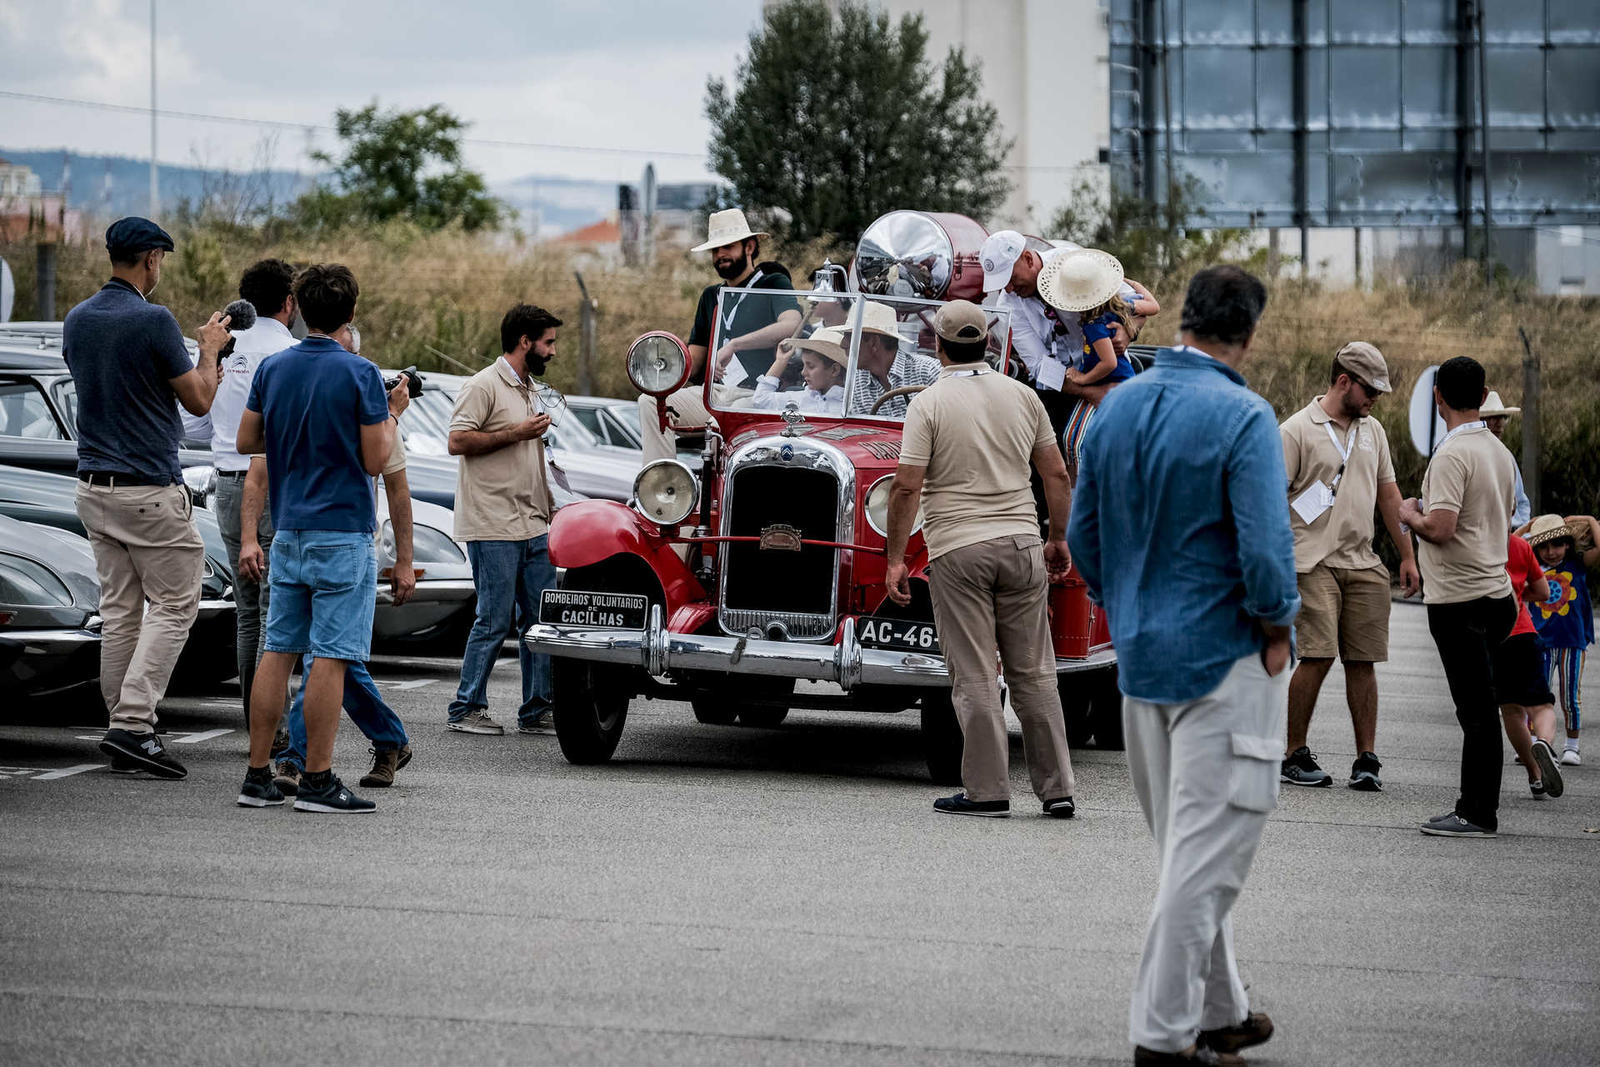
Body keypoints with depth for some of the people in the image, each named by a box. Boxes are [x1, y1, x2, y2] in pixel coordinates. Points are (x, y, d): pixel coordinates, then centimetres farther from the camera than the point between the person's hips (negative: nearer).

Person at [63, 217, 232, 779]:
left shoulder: (77, 320, 7)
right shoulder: (153, 321, -16)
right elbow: (199, 401, -8)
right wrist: (209, 349, 10)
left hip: (94, 485, 8)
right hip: (150, 489, -8)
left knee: (119, 609, 11)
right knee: (173, 605, -1)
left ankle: (124, 734, 12)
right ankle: (132, 723, -13)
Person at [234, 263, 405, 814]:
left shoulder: (273, 368, 5)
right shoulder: (359, 374, -12)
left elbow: (247, 441, 11)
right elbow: (374, 460, -11)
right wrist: (391, 413, 5)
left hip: (288, 531, 6)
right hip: (342, 531, -6)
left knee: (278, 650, 9)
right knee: (330, 657, -5)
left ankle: (258, 776, 8)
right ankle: (317, 781, -5)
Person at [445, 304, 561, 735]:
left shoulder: (528, 389, 20)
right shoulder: (484, 386, -8)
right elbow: (458, 441, -18)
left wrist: (549, 509, 24)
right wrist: (517, 433, -17)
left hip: (533, 526, 9)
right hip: (493, 527, -9)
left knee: (542, 618, 6)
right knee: (495, 620, -7)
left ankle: (536, 710, 11)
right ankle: (465, 710, 1)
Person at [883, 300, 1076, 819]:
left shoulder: (929, 404, -6)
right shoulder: (1022, 396, 6)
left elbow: (907, 487, -11)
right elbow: (1057, 474, 9)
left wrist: (895, 559, -5)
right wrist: (1059, 539, 19)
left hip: (958, 549, -4)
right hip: (1021, 542, 4)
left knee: (974, 678, 0)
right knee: (1034, 673, 9)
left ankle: (987, 791, 0)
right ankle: (1056, 789, 9)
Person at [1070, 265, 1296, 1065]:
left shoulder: (1117, 407, 4)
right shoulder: (1243, 419, -17)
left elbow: (1082, 535, 11)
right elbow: (1266, 553, -22)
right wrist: (1277, 630, -5)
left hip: (1140, 661, 7)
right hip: (1225, 661, -7)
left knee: (1188, 849, 18)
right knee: (1207, 855, 0)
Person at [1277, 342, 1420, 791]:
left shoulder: (1372, 431, 17)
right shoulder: (1296, 431, -3)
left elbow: (1388, 494, 22)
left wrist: (1407, 555, 18)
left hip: (1364, 564, 6)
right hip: (1313, 563, -6)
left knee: (1363, 661, 1)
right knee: (1317, 657, -13)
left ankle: (1367, 758, 3)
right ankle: (1294, 754, -3)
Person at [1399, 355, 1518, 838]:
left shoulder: (1452, 454, -17)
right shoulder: (1499, 451, 12)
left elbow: (1440, 528, -25)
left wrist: (1409, 513, -5)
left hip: (1459, 598, -9)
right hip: (1496, 589, 9)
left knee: (1477, 709, -6)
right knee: (1479, 707, 14)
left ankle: (1477, 813, -4)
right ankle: (1477, 805, 18)